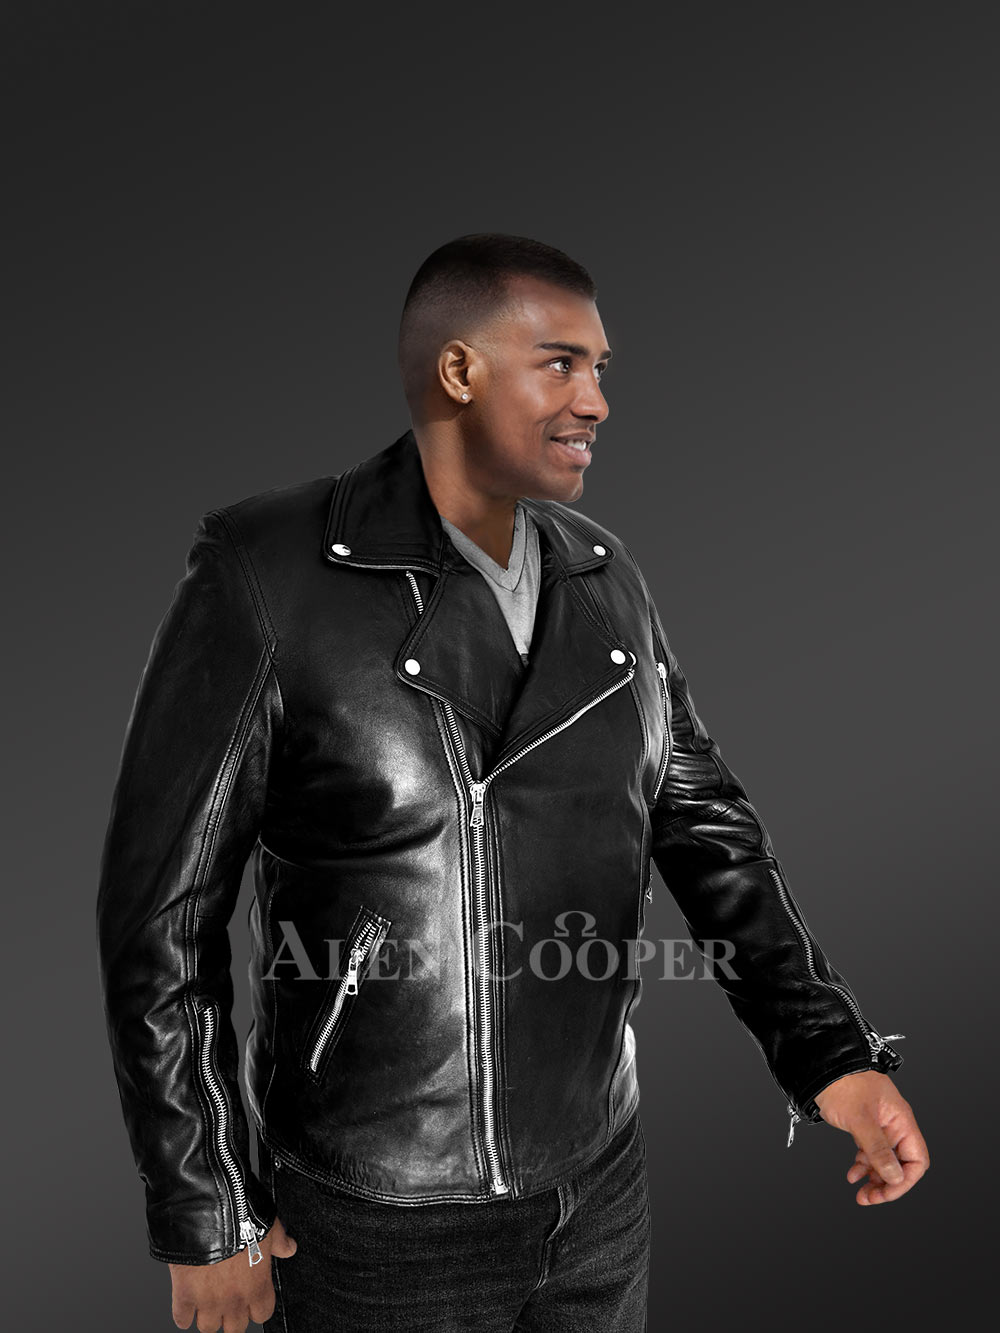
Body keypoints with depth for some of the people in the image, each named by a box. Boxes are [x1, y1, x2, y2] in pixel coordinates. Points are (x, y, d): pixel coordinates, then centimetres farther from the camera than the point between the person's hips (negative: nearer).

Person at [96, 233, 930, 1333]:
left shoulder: (601, 579, -2)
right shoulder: (266, 574, -20)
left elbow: (700, 826, 2)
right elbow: (161, 906, -15)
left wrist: (834, 1055, -9)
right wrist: (204, 1218, -11)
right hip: (378, 1217, -5)